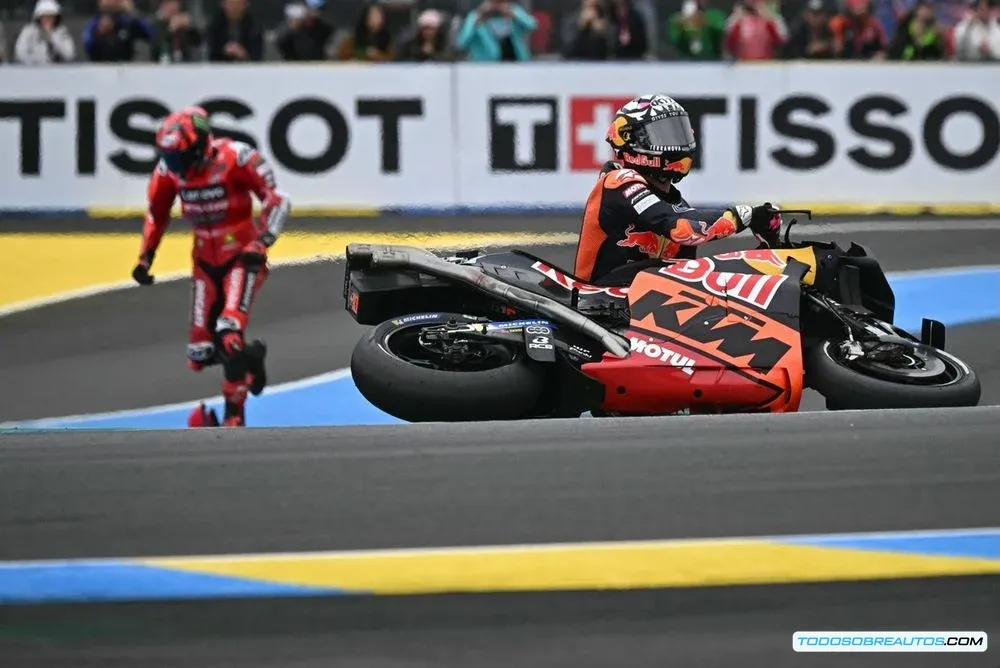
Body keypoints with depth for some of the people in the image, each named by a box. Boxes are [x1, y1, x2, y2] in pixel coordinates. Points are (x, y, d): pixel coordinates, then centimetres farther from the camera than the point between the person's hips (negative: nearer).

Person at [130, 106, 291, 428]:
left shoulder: (236, 157, -20)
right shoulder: (169, 168, -5)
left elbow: (276, 200, -14)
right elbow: (156, 213, 13)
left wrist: (262, 242, -25)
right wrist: (145, 257, 8)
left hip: (242, 255, -5)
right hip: (205, 259, 5)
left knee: (229, 334, -23)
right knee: (201, 350, -1)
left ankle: (234, 416, -10)